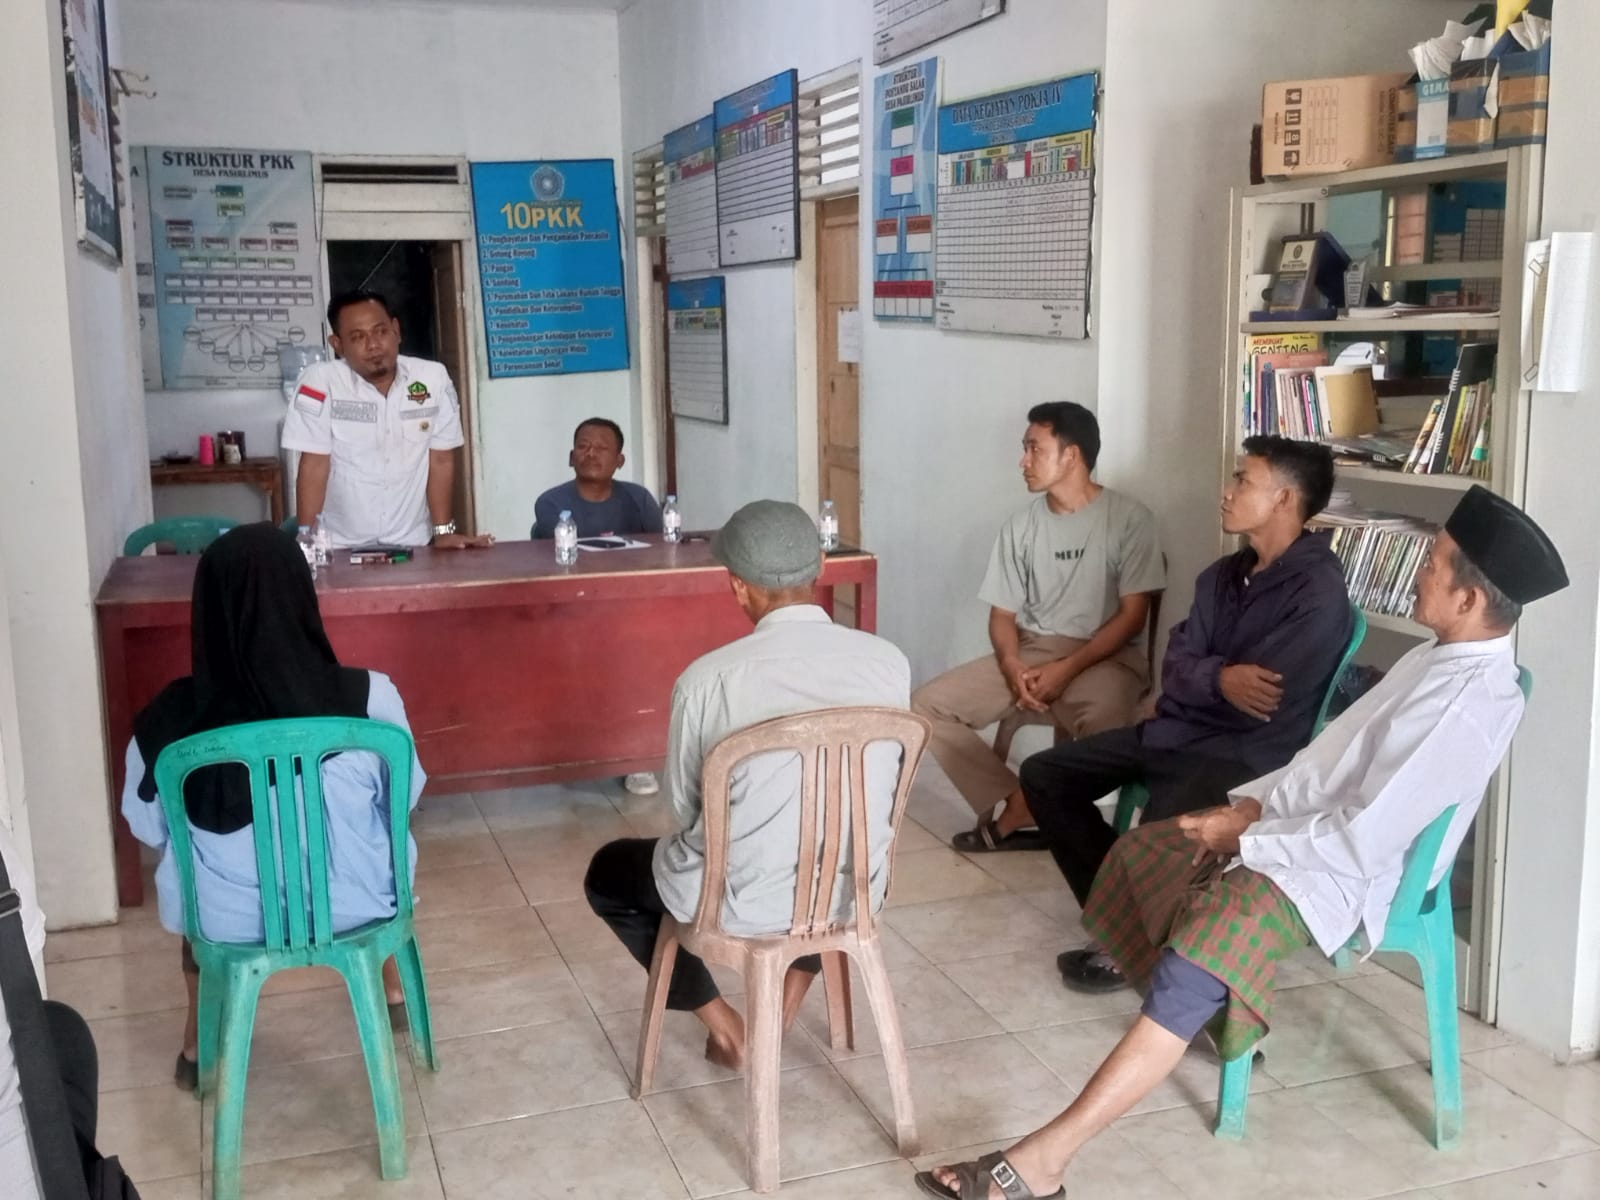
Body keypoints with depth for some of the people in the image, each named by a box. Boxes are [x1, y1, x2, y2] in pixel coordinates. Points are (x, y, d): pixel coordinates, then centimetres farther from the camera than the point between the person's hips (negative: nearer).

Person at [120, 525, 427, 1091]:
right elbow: (404, 796, -4)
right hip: (354, 904, 0)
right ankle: (392, 992, 54)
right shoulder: (368, 696, -22)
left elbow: (148, 830, -1)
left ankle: (198, 1045, 48)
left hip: (225, 919, 1)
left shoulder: (169, 719, -19)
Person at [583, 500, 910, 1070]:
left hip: (746, 900, -3)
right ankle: (801, 972, 30)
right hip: (858, 889, 4)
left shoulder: (707, 678, -18)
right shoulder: (889, 662, -8)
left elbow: (685, 809, -4)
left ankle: (720, 1019, 21)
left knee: (607, 874, 26)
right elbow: (881, 784, 7)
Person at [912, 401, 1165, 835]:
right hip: (1030, 653, 5)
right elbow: (1003, 613, 10)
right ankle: (1017, 803, -16)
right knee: (928, 705, -14)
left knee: (1104, 724, -39)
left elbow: (1132, 616, -9)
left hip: (1106, 657, -5)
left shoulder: (1129, 518, -5)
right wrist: (1012, 666, -13)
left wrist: (1067, 669, -19)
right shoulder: (1020, 526, 8)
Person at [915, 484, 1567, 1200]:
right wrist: (1254, 801, 2)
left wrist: (1247, 833, -15)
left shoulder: (1471, 704, -24)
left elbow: (1362, 837, -27)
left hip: (1341, 874, -11)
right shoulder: (1439, 656, 8)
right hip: (1307, 829, 11)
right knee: (1142, 848, 18)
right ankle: (1220, 1012, 29)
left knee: (1197, 957, -32)